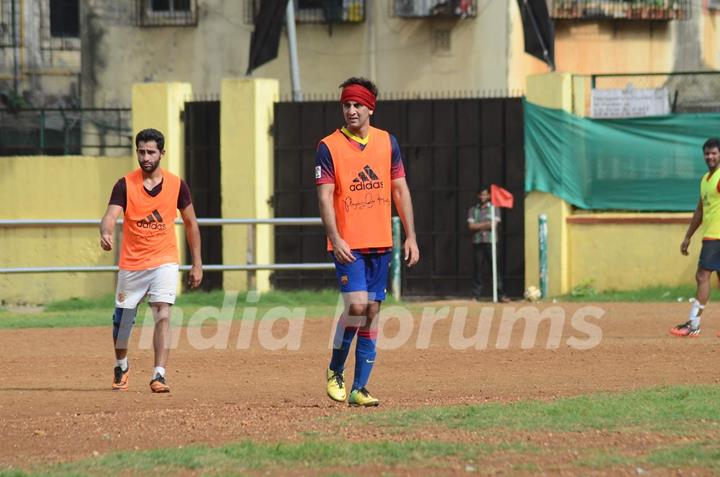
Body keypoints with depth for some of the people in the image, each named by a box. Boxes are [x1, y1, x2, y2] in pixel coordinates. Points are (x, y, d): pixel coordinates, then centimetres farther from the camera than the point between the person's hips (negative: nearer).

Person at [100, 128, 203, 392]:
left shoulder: (177, 185, -1)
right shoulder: (125, 185, -6)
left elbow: (190, 223, 9)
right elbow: (111, 215, -19)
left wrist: (197, 264, 8)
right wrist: (105, 233, -43)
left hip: (164, 262, -1)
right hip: (131, 264, 1)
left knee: (163, 315, -17)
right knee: (122, 319, 11)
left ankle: (159, 376, -21)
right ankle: (121, 366, 38)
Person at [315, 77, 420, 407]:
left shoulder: (387, 142, 8)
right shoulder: (329, 147, -4)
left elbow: (400, 190, 11)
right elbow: (325, 197, -9)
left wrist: (410, 237, 5)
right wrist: (335, 239, -21)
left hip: (380, 244, 4)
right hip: (348, 245, -4)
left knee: (372, 312, 4)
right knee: (357, 306, -17)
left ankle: (359, 389, 8)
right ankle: (335, 371, 5)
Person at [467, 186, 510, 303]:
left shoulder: (494, 209, 8)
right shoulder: (473, 210, 12)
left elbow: (494, 225, -4)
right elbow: (471, 226, -1)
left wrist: (478, 226, -3)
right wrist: (485, 224, -5)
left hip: (491, 242, -1)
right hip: (477, 242, 1)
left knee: (496, 268, -5)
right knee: (477, 270, 0)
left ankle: (501, 295, -6)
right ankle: (476, 295, 3)